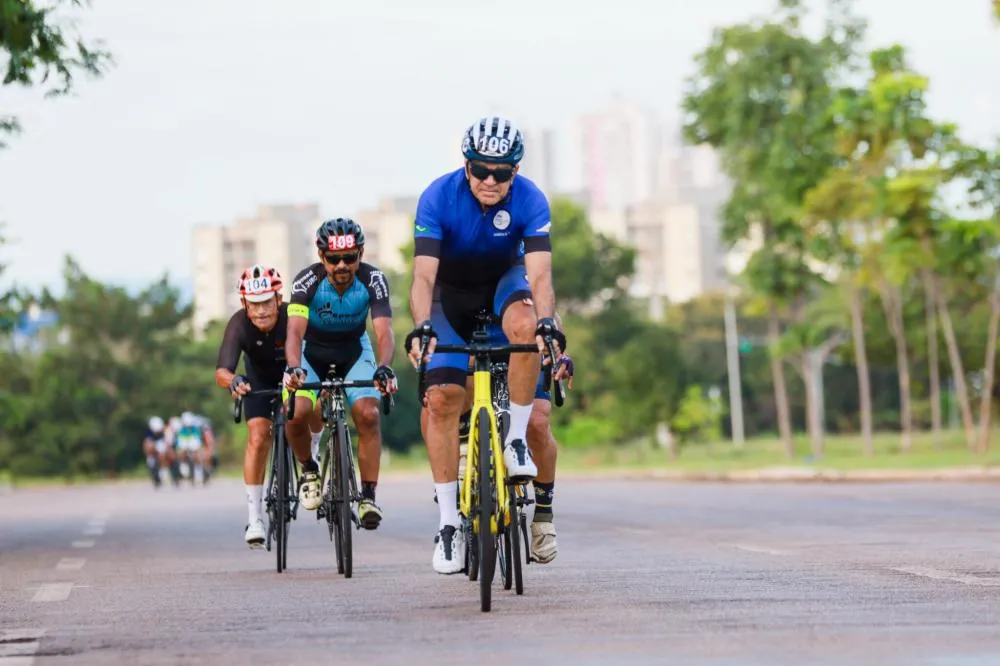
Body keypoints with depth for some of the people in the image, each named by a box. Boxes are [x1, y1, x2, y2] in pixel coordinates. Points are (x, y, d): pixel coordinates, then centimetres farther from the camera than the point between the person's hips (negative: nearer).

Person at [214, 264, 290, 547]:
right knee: (258, 437, -16)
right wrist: (232, 381, -64)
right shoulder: (239, 324, -32)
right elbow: (221, 372, -41)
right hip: (259, 381, -1)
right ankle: (254, 519, -12)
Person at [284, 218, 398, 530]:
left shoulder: (373, 280, -24)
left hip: (354, 349, 1)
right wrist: (294, 368, -56)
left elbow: (384, 332, -33)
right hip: (312, 350, -1)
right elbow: (295, 331, -37)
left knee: (368, 414, -22)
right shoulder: (308, 280, -27)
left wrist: (384, 367, -53)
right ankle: (308, 469, 5)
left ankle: (368, 496, -12)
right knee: (297, 412, -25)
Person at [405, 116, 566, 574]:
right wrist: (421, 327, -51)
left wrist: (547, 323, -52)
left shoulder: (530, 200, -25)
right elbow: (423, 275, -34)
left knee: (524, 326, -36)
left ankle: (517, 439, -19)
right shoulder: (438, 198, -28)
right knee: (441, 397, -15)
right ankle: (448, 521, -8)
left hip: (504, 281, 0)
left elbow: (539, 274, -34)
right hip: (452, 292, 0)